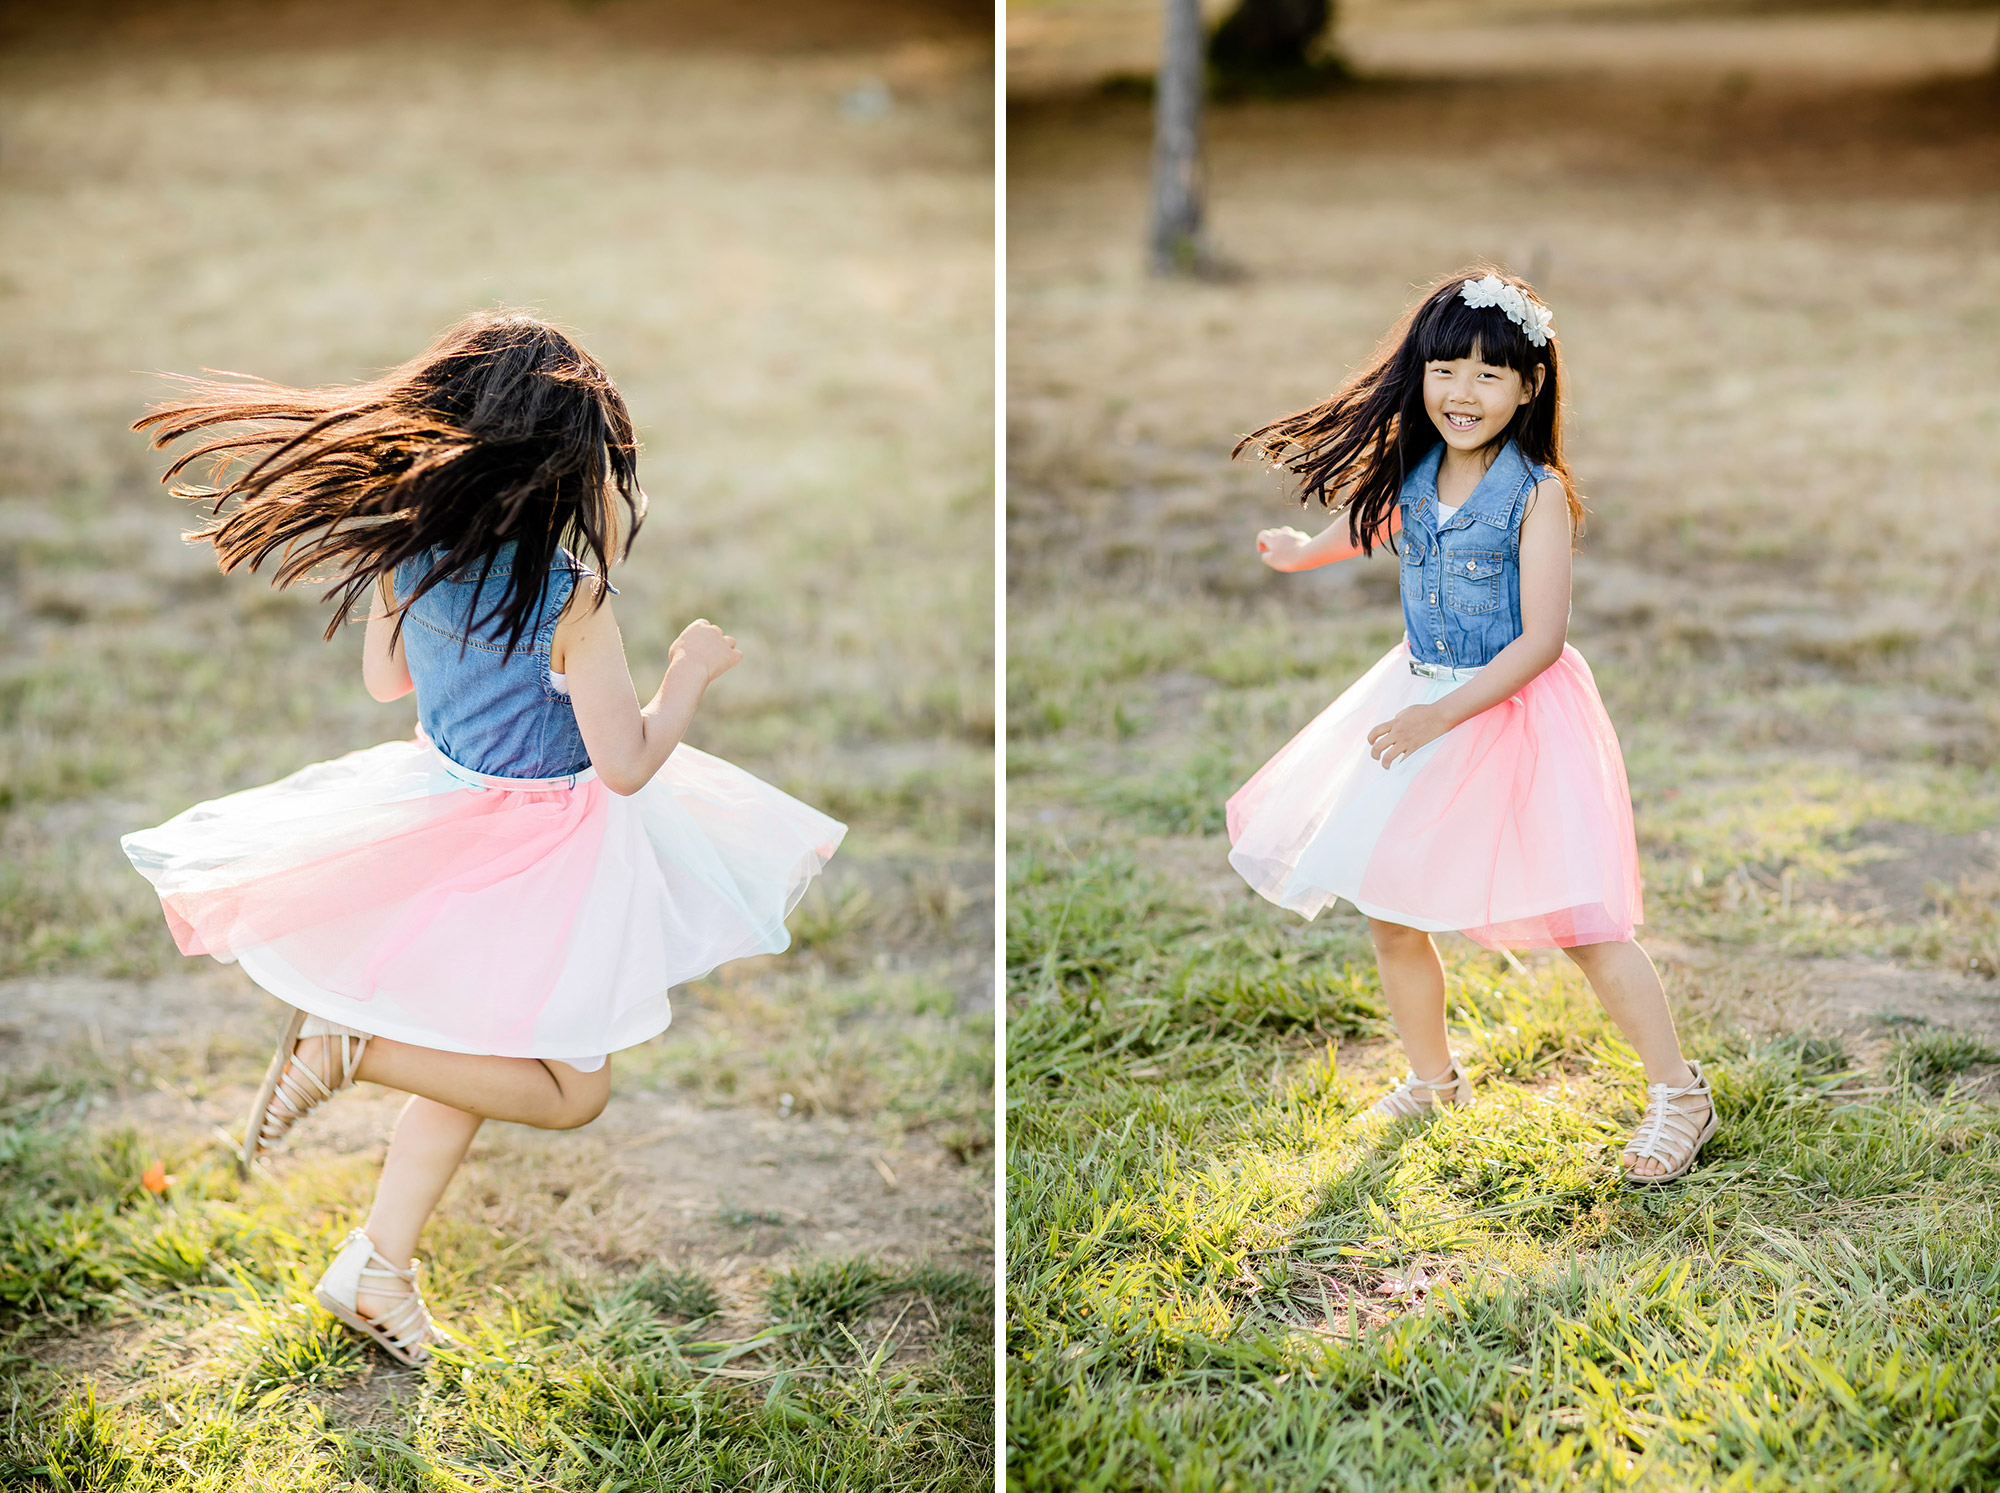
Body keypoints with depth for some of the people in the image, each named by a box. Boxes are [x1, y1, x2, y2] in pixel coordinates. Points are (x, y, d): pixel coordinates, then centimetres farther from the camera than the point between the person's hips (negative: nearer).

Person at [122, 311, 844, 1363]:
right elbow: (627, 765, -21)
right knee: (569, 1090, 9)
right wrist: (691, 673, -4)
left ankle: (379, 1264, 25)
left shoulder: (406, 553, -8)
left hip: (443, 795, 7)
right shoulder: (571, 597, -26)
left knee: (480, 1046, 24)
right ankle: (351, 1044, -6)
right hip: (538, 840, -7)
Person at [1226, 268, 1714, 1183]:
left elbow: (1541, 640, -20)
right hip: (1421, 701, 7)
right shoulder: (1414, 475, 1)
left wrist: (1442, 717, -22)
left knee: (1576, 919, -9)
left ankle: (1678, 1097, 5)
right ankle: (1431, 1081, 30)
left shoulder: (1537, 493, -18)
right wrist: (1302, 554, 38)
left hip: (1513, 713, -7)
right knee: (1389, 912, 9)